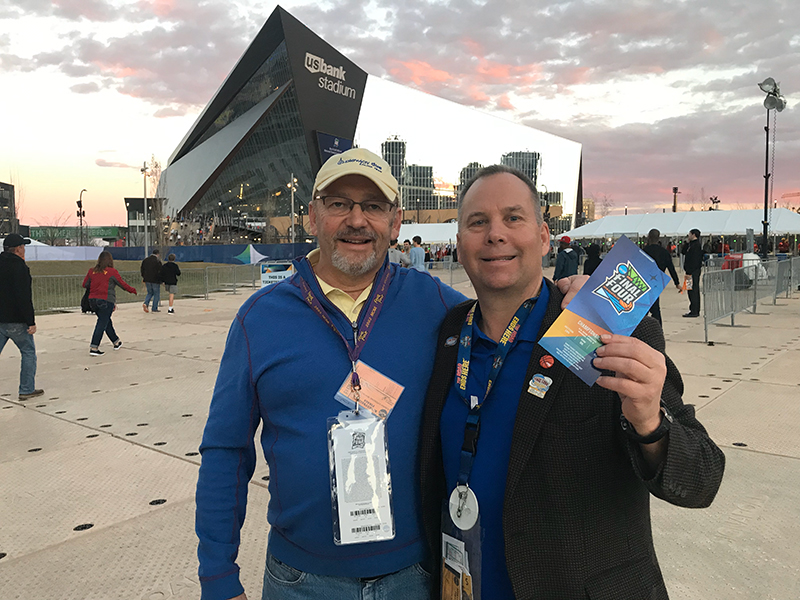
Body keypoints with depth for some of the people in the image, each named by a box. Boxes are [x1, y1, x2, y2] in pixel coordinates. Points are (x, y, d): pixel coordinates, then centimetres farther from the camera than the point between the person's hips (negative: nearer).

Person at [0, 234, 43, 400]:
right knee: (28, 352, 7)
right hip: (15, 321, -7)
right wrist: (31, 322, -17)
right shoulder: (19, 266, -14)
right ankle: (26, 390, 11)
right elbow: (24, 297, -19)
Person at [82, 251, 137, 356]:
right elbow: (122, 284, 0)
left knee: (106, 321, 18)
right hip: (106, 300, -6)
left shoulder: (92, 271, 6)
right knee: (102, 323, -3)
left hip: (93, 300, 6)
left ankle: (116, 342, 30)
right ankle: (94, 348, -8)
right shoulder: (112, 272, -7)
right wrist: (132, 290, 16)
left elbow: (85, 284, 11)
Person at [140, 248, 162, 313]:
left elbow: (142, 269, 13)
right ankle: (154, 308, 7)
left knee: (150, 293, 20)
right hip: (155, 280, -6)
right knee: (156, 294, 6)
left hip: (147, 280, 6)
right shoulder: (158, 261, -12)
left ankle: (145, 303, -3)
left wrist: (143, 278, 22)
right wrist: (161, 280, -4)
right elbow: (160, 271, -14)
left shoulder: (145, 260, 8)